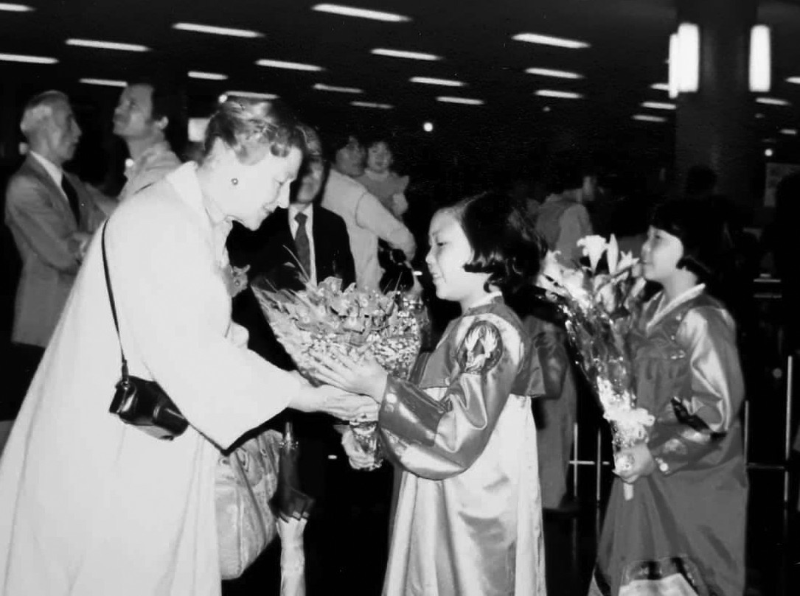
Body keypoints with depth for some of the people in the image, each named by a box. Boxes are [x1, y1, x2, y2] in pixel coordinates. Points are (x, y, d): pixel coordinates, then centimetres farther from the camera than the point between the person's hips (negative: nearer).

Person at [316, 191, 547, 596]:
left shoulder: (490, 332, -19)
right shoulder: (470, 327, 10)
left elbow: (457, 436, -24)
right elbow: (433, 410, 14)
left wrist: (380, 387, -20)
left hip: (472, 521, -9)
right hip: (447, 511, 9)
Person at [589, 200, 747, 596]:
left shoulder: (703, 320, -17)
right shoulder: (652, 311, 7)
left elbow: (717, 413, -18)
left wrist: (657, 455, -20)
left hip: (691, 484, -7)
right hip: (647, 475, 7)